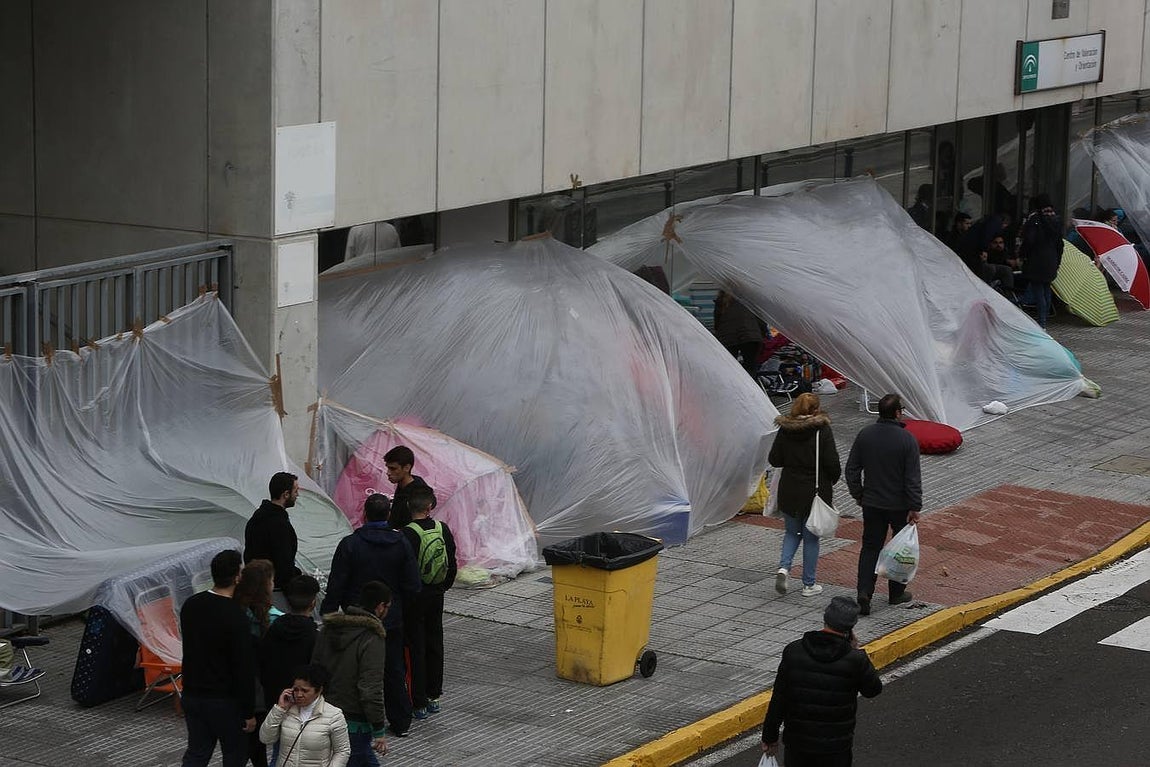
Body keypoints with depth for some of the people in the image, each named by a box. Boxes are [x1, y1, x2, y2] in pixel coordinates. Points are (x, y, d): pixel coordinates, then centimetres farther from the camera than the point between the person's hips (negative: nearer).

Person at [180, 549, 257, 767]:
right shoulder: (235, 615, -21)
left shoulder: (190, 605, 1)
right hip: (224, 701, -6)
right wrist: (249, 712, -12)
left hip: (191, 697, 6)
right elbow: (244, 667, -20)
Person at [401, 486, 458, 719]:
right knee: (435, 645, 16)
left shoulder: (408, 534, -19)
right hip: (436, 596, 5)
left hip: (414, 598, -5)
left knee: (416, 649, 1)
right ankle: (433, 697, 24)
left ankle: (419, 704, 3)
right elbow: (452, 565, 6)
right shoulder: (443, 529, -2)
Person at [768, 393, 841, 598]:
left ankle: (784, 567, -3)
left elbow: (774, 460, 0)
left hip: (789, 491, 3)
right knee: (811, 537, 9)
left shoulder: (785, 430, -4)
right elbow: (832, 463, -14)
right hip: (816, 492, -3)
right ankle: (809, 584, 15)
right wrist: (833, 480, 6)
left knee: (792, 532, 20)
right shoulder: (822, 430, -14)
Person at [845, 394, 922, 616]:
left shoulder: (865, 435, -3)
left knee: (870, 547, 9)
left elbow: (852, 469, 3)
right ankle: (897, 592, 24)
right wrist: (914, 508, -11)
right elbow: (913, 478, -16)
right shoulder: (907, 439, -16)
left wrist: (858, 494, 16)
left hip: (871, 504, 3)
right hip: (899, 505, -3)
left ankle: (864, 592, -7)